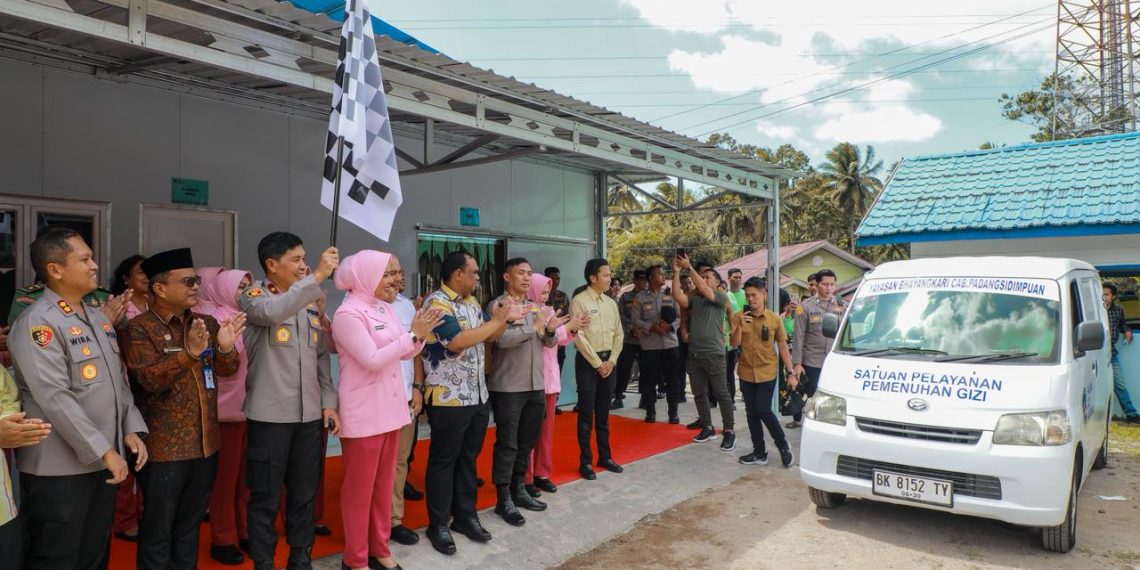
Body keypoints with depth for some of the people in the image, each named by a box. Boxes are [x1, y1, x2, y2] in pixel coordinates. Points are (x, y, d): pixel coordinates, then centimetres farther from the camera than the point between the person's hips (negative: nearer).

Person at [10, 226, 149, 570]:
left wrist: (131, 429, 4)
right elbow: (55, 399, -22)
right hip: (58, 468, -7)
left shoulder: (98, 318, 11)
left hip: (102, 461, 8)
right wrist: (104, 450, -21)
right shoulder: (37, 322, -15)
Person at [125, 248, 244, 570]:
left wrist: (226, 348, -19)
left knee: (191, 522, 19)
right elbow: (149, 379, -20)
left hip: (205, 442, 6)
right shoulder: (139, 329, -9)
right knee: (159, 527, 7)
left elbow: (227, 370, 2)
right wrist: (189, 354, -34)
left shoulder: (207, 323, 8)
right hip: (164, 446, -5)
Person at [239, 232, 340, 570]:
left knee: (305, 493, 14)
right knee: (266, 497, 6)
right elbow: (273, 312, -29)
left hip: (310, 413, 5)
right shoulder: (254, 296, -4)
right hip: (270, 414, -5)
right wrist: (319, 276, -28)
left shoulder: (310, 302, 12)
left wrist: (329, 401, 6)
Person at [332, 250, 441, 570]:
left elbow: (404, 353, 12)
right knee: (359, 488, 6)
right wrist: (413, 334, -22)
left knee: (384, 484, 16)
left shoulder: (385, 308, 9)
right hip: (363, 414, -8)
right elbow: (372, 360, -23)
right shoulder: (348, 313, -16)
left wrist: (420, 335, -7)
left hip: (390, 409, 8)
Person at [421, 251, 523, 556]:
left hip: (477, 396, 8)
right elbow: (457, 342, -28)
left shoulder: (472, 302, 13)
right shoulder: (437, 302, -16)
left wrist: (506, 319, 1)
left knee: (468, 458, 17)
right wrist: (496, 321, -19)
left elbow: (485, 336, 20)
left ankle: (465, 515, 30)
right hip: (449, 399, -8)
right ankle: (438, 524, 18)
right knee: (443, 461, 5)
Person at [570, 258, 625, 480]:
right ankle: (585, 462, 9)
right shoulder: (579, 301, -9)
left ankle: (605, 456, 24)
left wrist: (611, 360, -2)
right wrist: (597, 363, -13)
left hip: (608, 361, 6)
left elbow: (619, 333, 11)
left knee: (603, 413, 14)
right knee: (587, 413, 0)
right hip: (588, 361, -6)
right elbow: (578, 336, -14)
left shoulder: (611, 303, 11)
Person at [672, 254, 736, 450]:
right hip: (694, 353, 5)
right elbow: (678, 296, -6)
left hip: (713, 353, -5)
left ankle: (729, 431, 7)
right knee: (699, 393, 11)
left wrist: (689, 267, -17)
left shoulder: (721, 297, -1)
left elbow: (703, 289, -17)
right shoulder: (694, 298, 12)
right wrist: (677, 272, -11)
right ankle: (708, 428, 23)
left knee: (721, 393, -1)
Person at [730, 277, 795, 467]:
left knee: (763, 410, -10)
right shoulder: (739, 317, -3)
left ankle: (783, 445, 15)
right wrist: (740, 327, -22)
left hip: (767, 373, -3)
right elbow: (734, 345, -7)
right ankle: (759, 453, 21)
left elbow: (783, 347, 1)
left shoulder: (775, 319, -5)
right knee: (751, 413, 9)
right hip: (746, 373, 3)